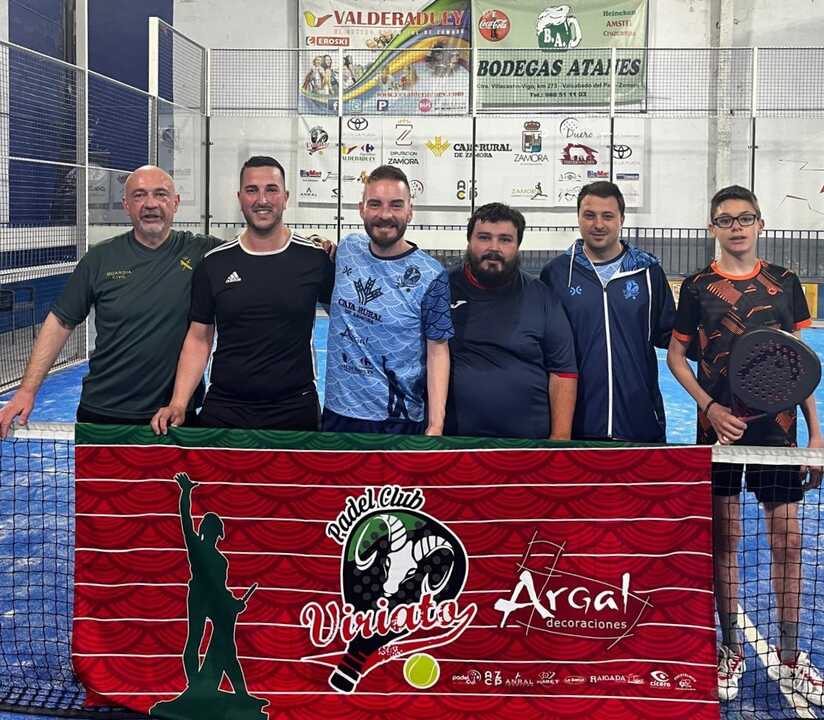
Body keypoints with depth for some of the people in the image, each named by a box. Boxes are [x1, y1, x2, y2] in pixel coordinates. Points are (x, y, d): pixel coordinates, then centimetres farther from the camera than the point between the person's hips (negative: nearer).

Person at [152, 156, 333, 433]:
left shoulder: (316, 259, -2)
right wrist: (178, 405, -5)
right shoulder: (214, 264, 2)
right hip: (223, 410, 1)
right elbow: (199, 339, 5)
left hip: (295, 410, -1)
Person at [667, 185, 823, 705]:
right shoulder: (698, 287, 1)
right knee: (725, 540, 5)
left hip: (777, 427, 1)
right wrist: (712, 407, -9)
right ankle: (731, 652, 19)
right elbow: (676, 356, 5)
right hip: (719, 428, -1)